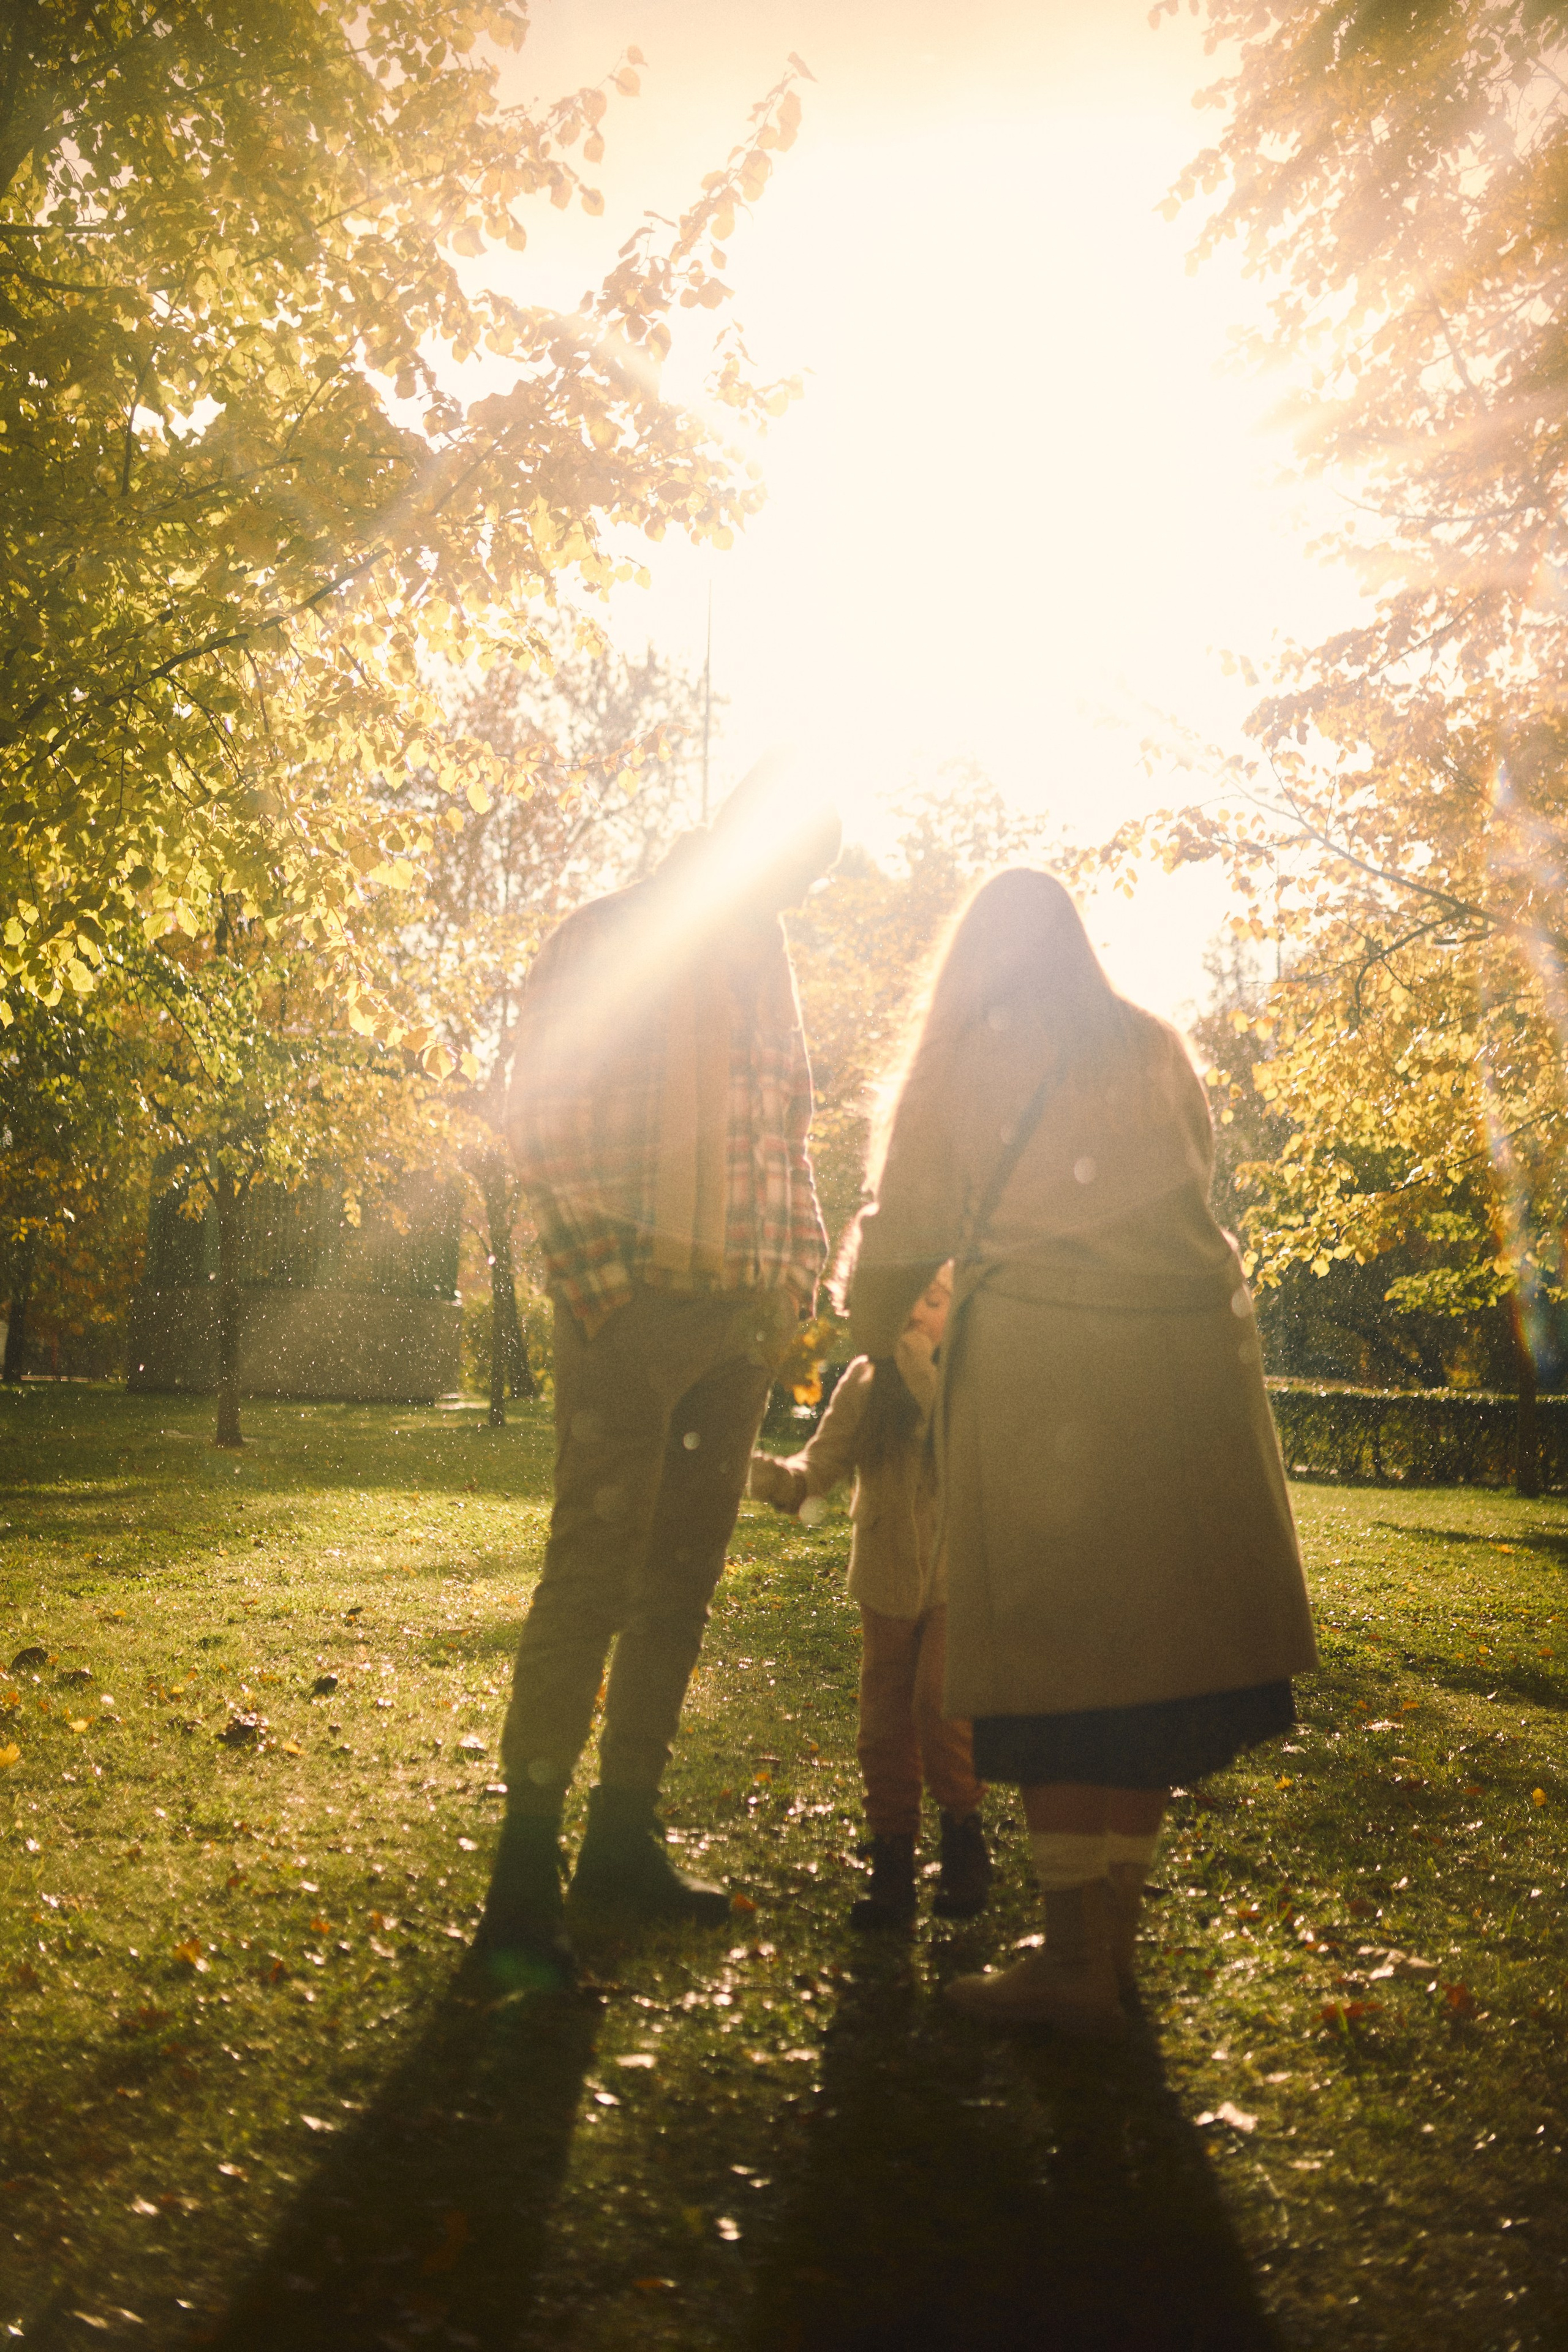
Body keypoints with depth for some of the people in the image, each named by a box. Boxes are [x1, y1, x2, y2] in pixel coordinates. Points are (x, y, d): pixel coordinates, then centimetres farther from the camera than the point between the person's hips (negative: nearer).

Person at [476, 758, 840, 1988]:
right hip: (633, 1308, -7)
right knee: (594, 1573, -10)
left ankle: (624, 1840, 18)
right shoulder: (607, 940, -1)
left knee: (684, 1579, 8)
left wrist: (797, 1269, 10)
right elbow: (542, 1118, -8)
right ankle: (526, 1875, -4)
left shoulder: (766, 962, 19)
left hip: (743, 1317, 7)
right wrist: (599, 1279, -16)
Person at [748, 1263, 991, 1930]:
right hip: (888, 1580, 3)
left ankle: (963, 1838, 7)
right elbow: (822, 1462, -11)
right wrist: (776, 1477, -33)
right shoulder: (866, 1380, -4)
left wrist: (923, 1369, -30)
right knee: (885, 1724, 6)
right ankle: (891, 1865, 20)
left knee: (940, 1703, -17)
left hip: (958, 1578, -3)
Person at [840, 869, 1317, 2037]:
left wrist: (873, 1332, 27)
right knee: (1153, 1636, 11)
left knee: (1054, 1649, 2)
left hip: (1039, 1368, -4)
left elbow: (908, 1227, 9)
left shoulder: (969, 1056, 6)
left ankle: (1076, 1962, 4)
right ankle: (1115, 1937, 19)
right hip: (1189, 1358, 5)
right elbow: (1190, 1183, 20)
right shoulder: (1159, 1051, 16)